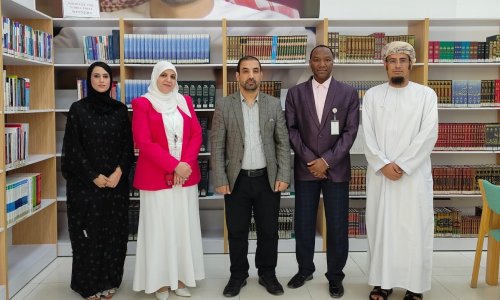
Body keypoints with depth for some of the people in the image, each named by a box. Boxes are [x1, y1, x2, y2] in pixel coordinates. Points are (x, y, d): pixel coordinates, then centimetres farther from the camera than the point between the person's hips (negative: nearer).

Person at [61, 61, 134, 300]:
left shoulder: (120, 109, 7)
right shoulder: (78, 109, -1)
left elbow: (128, 145, 4)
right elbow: (73, 148, -5)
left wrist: (118, 173, -10)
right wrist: (94, 176, -11)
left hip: (116, 182, 3)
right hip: (85, 182, -2)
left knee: (114, 230, 5)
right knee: (88, 231, 2)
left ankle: (109, 281, 19)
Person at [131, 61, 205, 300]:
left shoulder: (185, 101, 10)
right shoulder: (142, 104, -2)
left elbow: (197, 135, 5)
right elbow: (143, 142, -10)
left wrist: (186, 164, -11)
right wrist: (174, 165, -17)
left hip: (186, 175, 4)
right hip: (156, 177, -4)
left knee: (184, 227, 9)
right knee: (159, 229, 2)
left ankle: (181, 277, 22)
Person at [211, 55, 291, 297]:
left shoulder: (274, 105, 4)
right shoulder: (223, 106, -1)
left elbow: (283, 143, 3)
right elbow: (217, 146, -2)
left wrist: (283, 176, -5)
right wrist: (220, 180, -8)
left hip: (267, 179, 1)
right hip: (237, 180, -1)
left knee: (268, 231, 10)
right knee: (236, 232, 9)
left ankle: (267, 274, 28)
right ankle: (238, 275, 27)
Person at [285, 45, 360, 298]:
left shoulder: (348, 93, 2)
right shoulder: (295, 93, 5)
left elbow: (350, 131, -3)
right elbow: (291, 130, 1)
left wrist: (326, 161, -12)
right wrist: (310, 159, -10)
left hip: (336, 168, -1)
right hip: (305, 168, 1)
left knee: (337, 226, 4)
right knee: (303, 223, 8)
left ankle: (335, 276, 21)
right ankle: (305, 269, 27)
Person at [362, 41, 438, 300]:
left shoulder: (426, 95, 3)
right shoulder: (372, 95, 8)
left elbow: (428, 135, -6)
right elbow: (368, 136, 1)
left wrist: (401, 165, -13)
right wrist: (383, 164, -11)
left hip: (414, 173, -1)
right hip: (380, 173, 2)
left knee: (415, 229, 1)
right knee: (380, 227, 6)